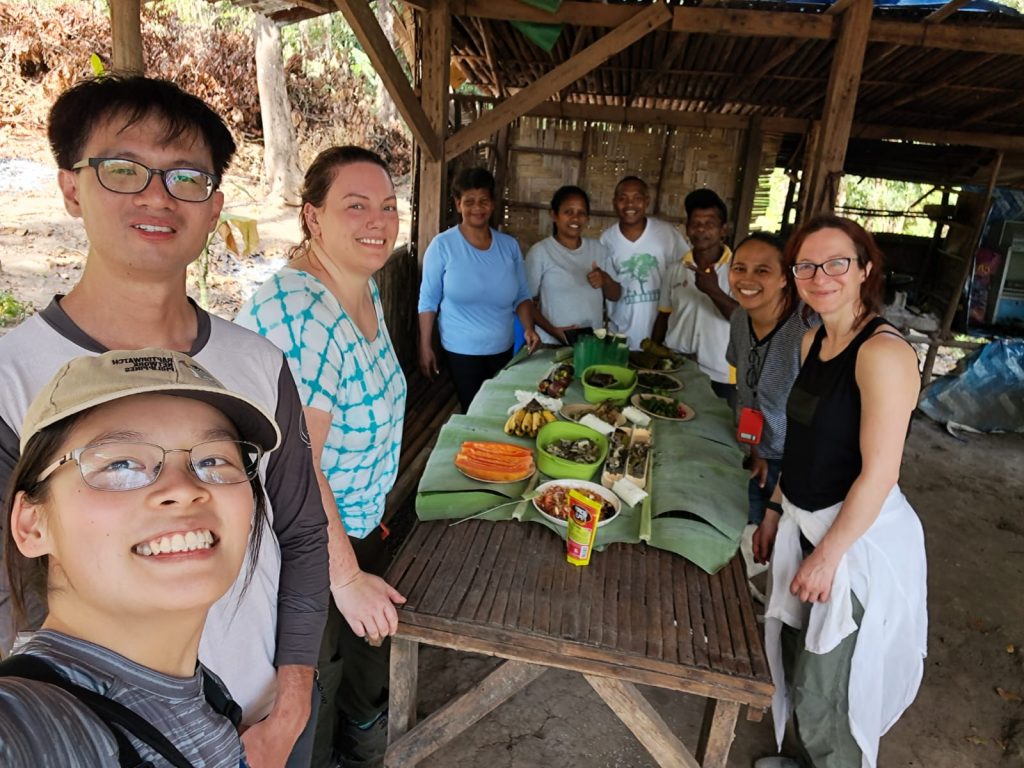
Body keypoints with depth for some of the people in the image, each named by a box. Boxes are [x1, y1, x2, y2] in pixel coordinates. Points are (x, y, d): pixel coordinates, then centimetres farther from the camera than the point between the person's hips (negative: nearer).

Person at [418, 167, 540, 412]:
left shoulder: (510, 246, 0)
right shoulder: (442, 245, -11)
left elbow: (522, 295, 5)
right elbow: (428, 300, -7)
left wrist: (529, 328, -11)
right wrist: (425, 346, -8)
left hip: (502, 348, 4)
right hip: (461, 350, -4)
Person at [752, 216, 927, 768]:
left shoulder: (883, 352, -22)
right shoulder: (814, 341, 5)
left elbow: (879, 472, -23)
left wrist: (827, 555, -19)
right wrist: (776, 509, 13)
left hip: (859, 538, -8)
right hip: (807, 525, 8)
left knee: (825, 691, 7)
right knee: (797, 660, 24)